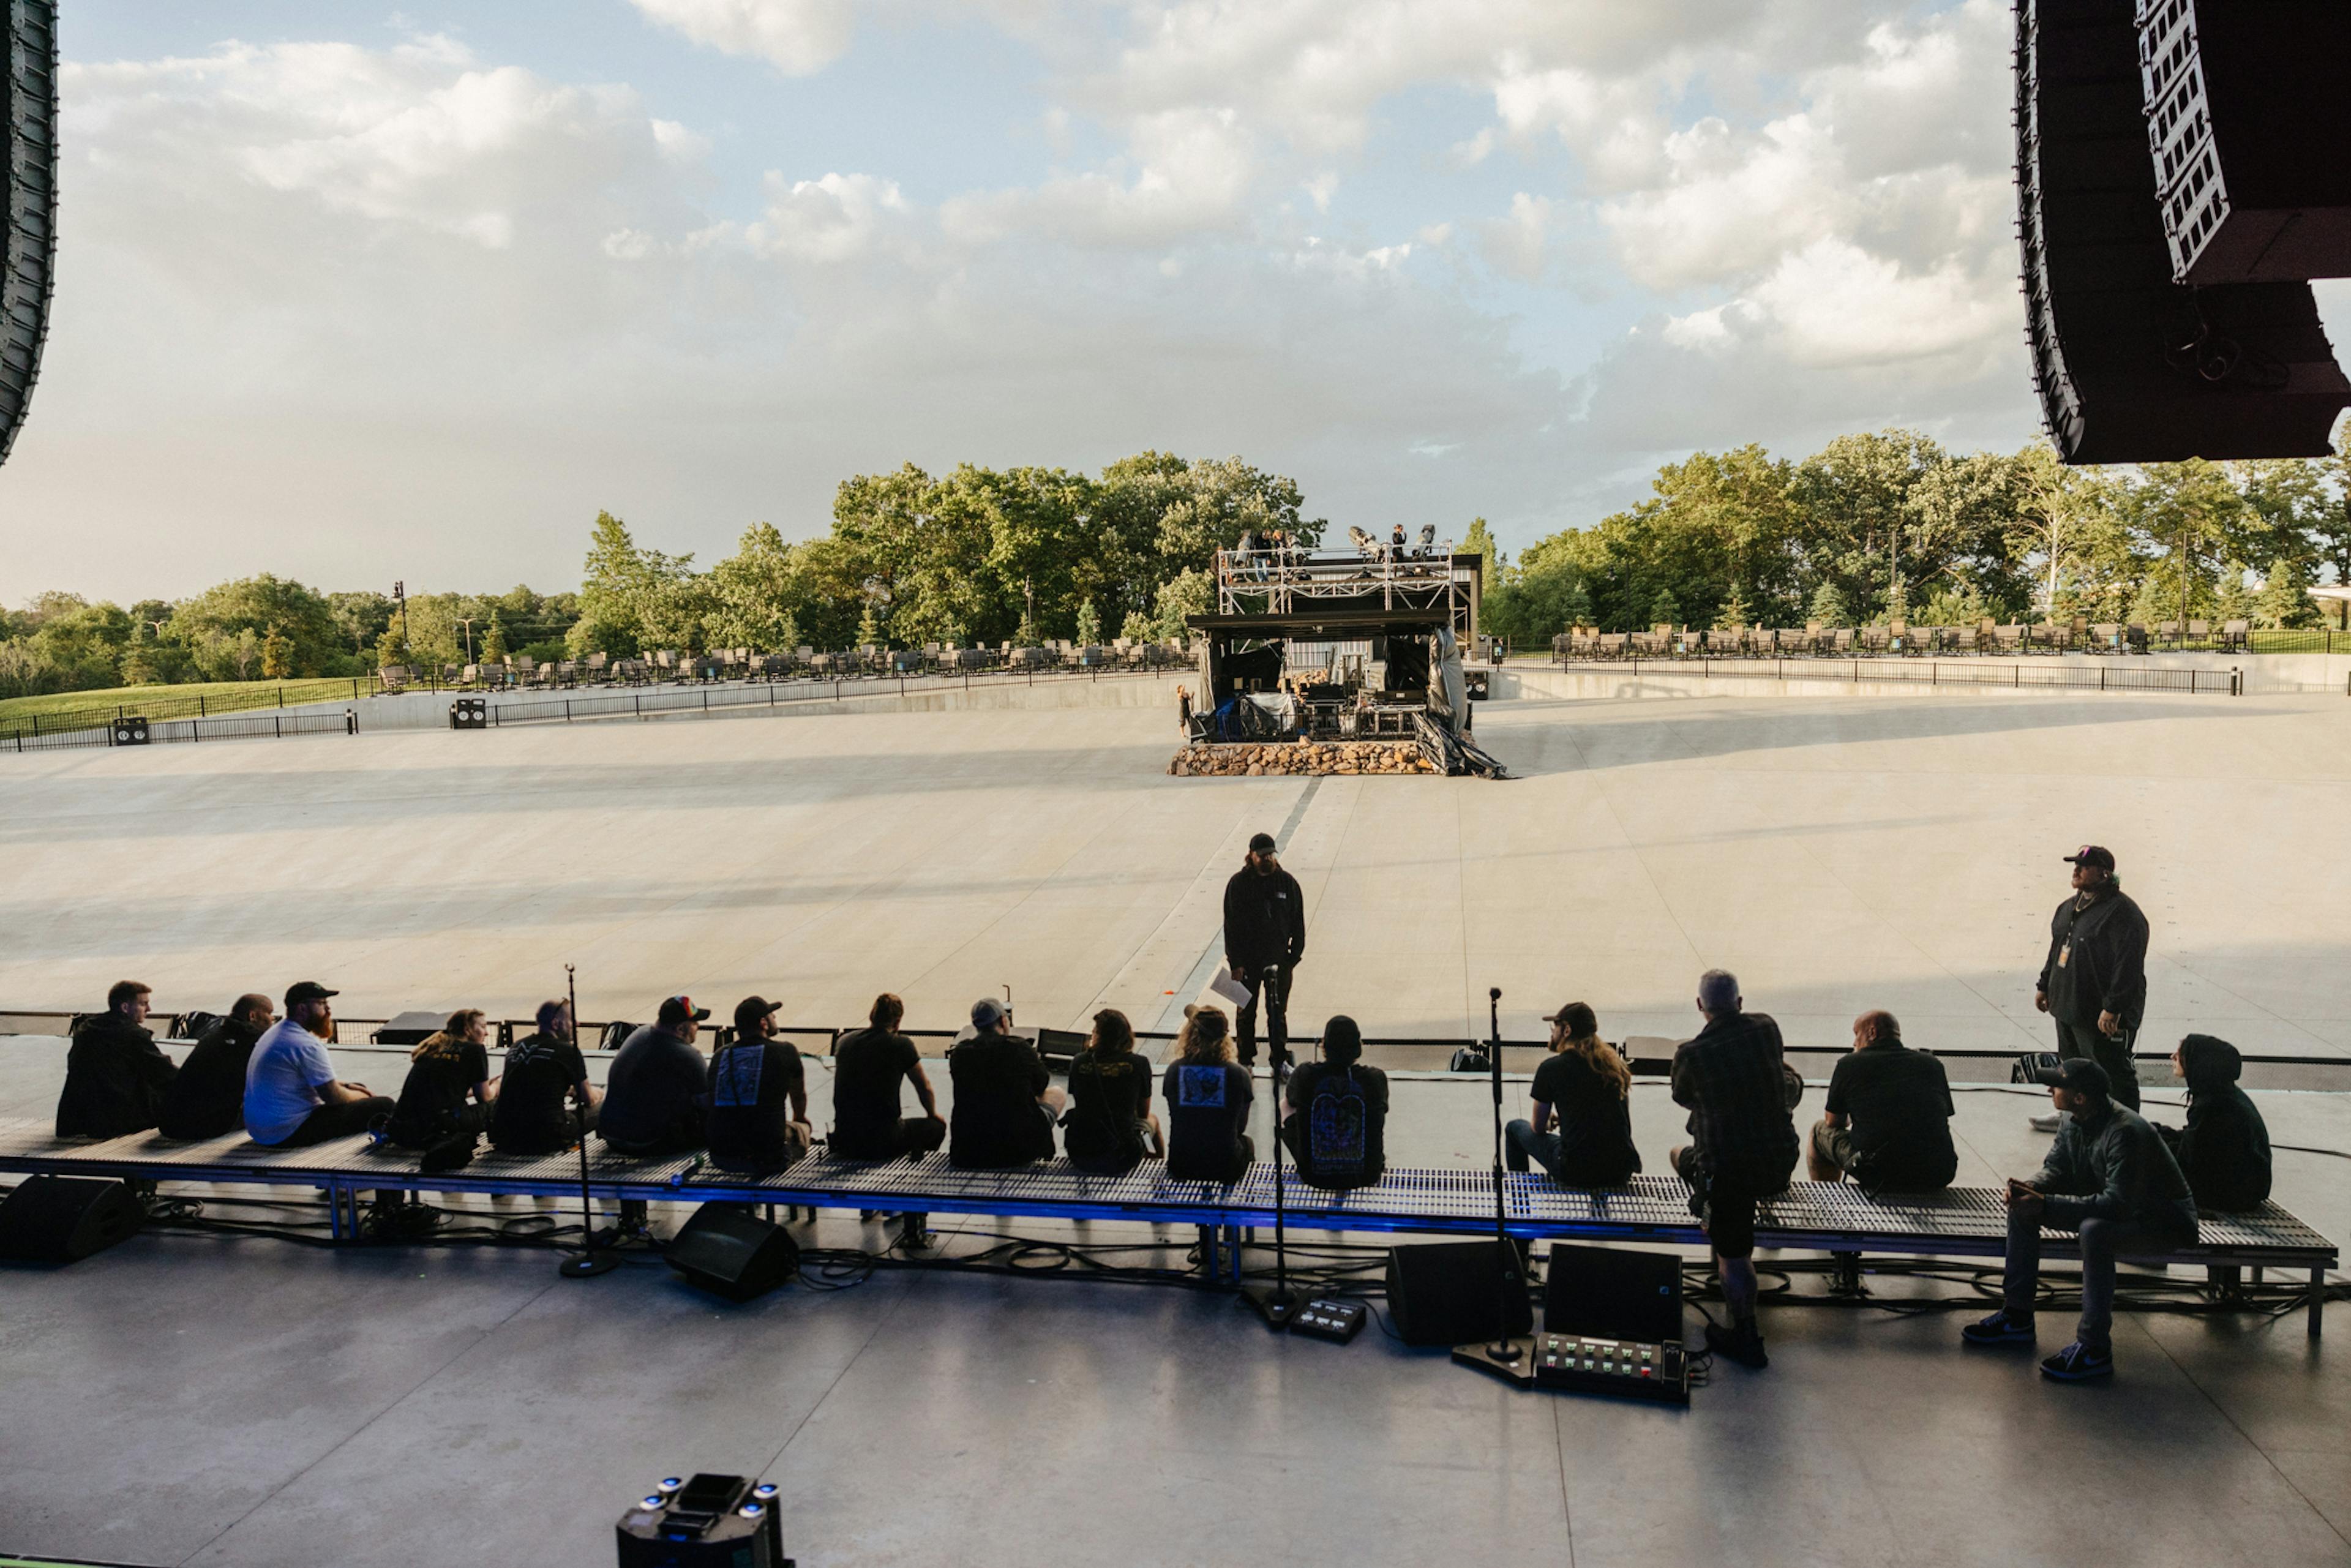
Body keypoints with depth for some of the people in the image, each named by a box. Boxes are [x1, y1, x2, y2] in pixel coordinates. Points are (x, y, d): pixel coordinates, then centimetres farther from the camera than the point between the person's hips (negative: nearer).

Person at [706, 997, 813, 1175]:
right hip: (766, 1160, -3)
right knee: (802, 1128, 27)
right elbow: (799, 1095, 22)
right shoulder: (785, 1051, 0)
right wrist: (799, 1120, 47)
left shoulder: (720, 1055, 10)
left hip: (720, 1158, 4)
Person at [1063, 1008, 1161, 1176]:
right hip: (1120, 1160, -2)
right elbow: (1143, 1113, 8)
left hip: (1078, 1157, 2)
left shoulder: (1079, 1062, -3)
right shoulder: (1139, 1064, -7)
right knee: (1152, 1120, 30)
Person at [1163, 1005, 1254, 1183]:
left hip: (1180, 1167, 1)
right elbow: (1241, 1126, 3)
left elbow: (1174, 1117, 7)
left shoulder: (1175, 1070, -6)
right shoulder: (1239, 1074, -10)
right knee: (1246, 1143, 34)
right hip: (1225, 1168, -1)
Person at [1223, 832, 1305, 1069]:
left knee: (1278, 1013, 9)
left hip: (1279, 960, 1)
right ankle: (1245, 1061, 23)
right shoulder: (1239, 884, -6)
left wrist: (1294, 956, -2)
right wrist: (1236, 963, -9)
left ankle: (1280, 1060, 21)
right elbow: (1231, 925, -5)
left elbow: (1297, 923, 3)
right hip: (1248, 960, -1)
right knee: (1246, 1013, 11)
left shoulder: (1287, 882, -1)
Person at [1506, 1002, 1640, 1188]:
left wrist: (1548, 1123, 30)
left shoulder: (1551, 1067, -6)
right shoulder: (1618, 1066, 7)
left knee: (1515, 1128, 21)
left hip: (1577, 1173, -5)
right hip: (1622, 1172, 5)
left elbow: (1538, 1128, 5)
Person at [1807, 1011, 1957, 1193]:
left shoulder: (1850, 1064, 3)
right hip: (1938, 1178, 3)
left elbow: (1833, 1122, 15)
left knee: (1820, 1130, 23)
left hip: (1880, 1175, -3)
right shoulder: (1933, 1065, 12)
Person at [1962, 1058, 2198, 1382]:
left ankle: (2095, 1350, -28)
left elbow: (2118, 1204, -37)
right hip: (2114, 1206, 9)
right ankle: (2017, 1317, 9)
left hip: (2164, 1220, -9)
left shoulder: (2125, 1132, -32)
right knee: (2022, 1207, 2)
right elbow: (2055, 1169, 5)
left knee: (2094, 1230, -39)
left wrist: (2045, 1204, -38)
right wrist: (2029, 1187, -19)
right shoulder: (2075, 1121, -4)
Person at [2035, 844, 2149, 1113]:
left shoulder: (2121, 913, -19)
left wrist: (2113, 1009, -27)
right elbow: (2057, 948, 21)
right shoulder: (2071, 905, 10)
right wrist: (2045, 985, 22)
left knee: (2114, 1075, 1)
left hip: (2101, 1016, -9)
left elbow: (2128, 966, -24)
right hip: (2067, 1005, 9)